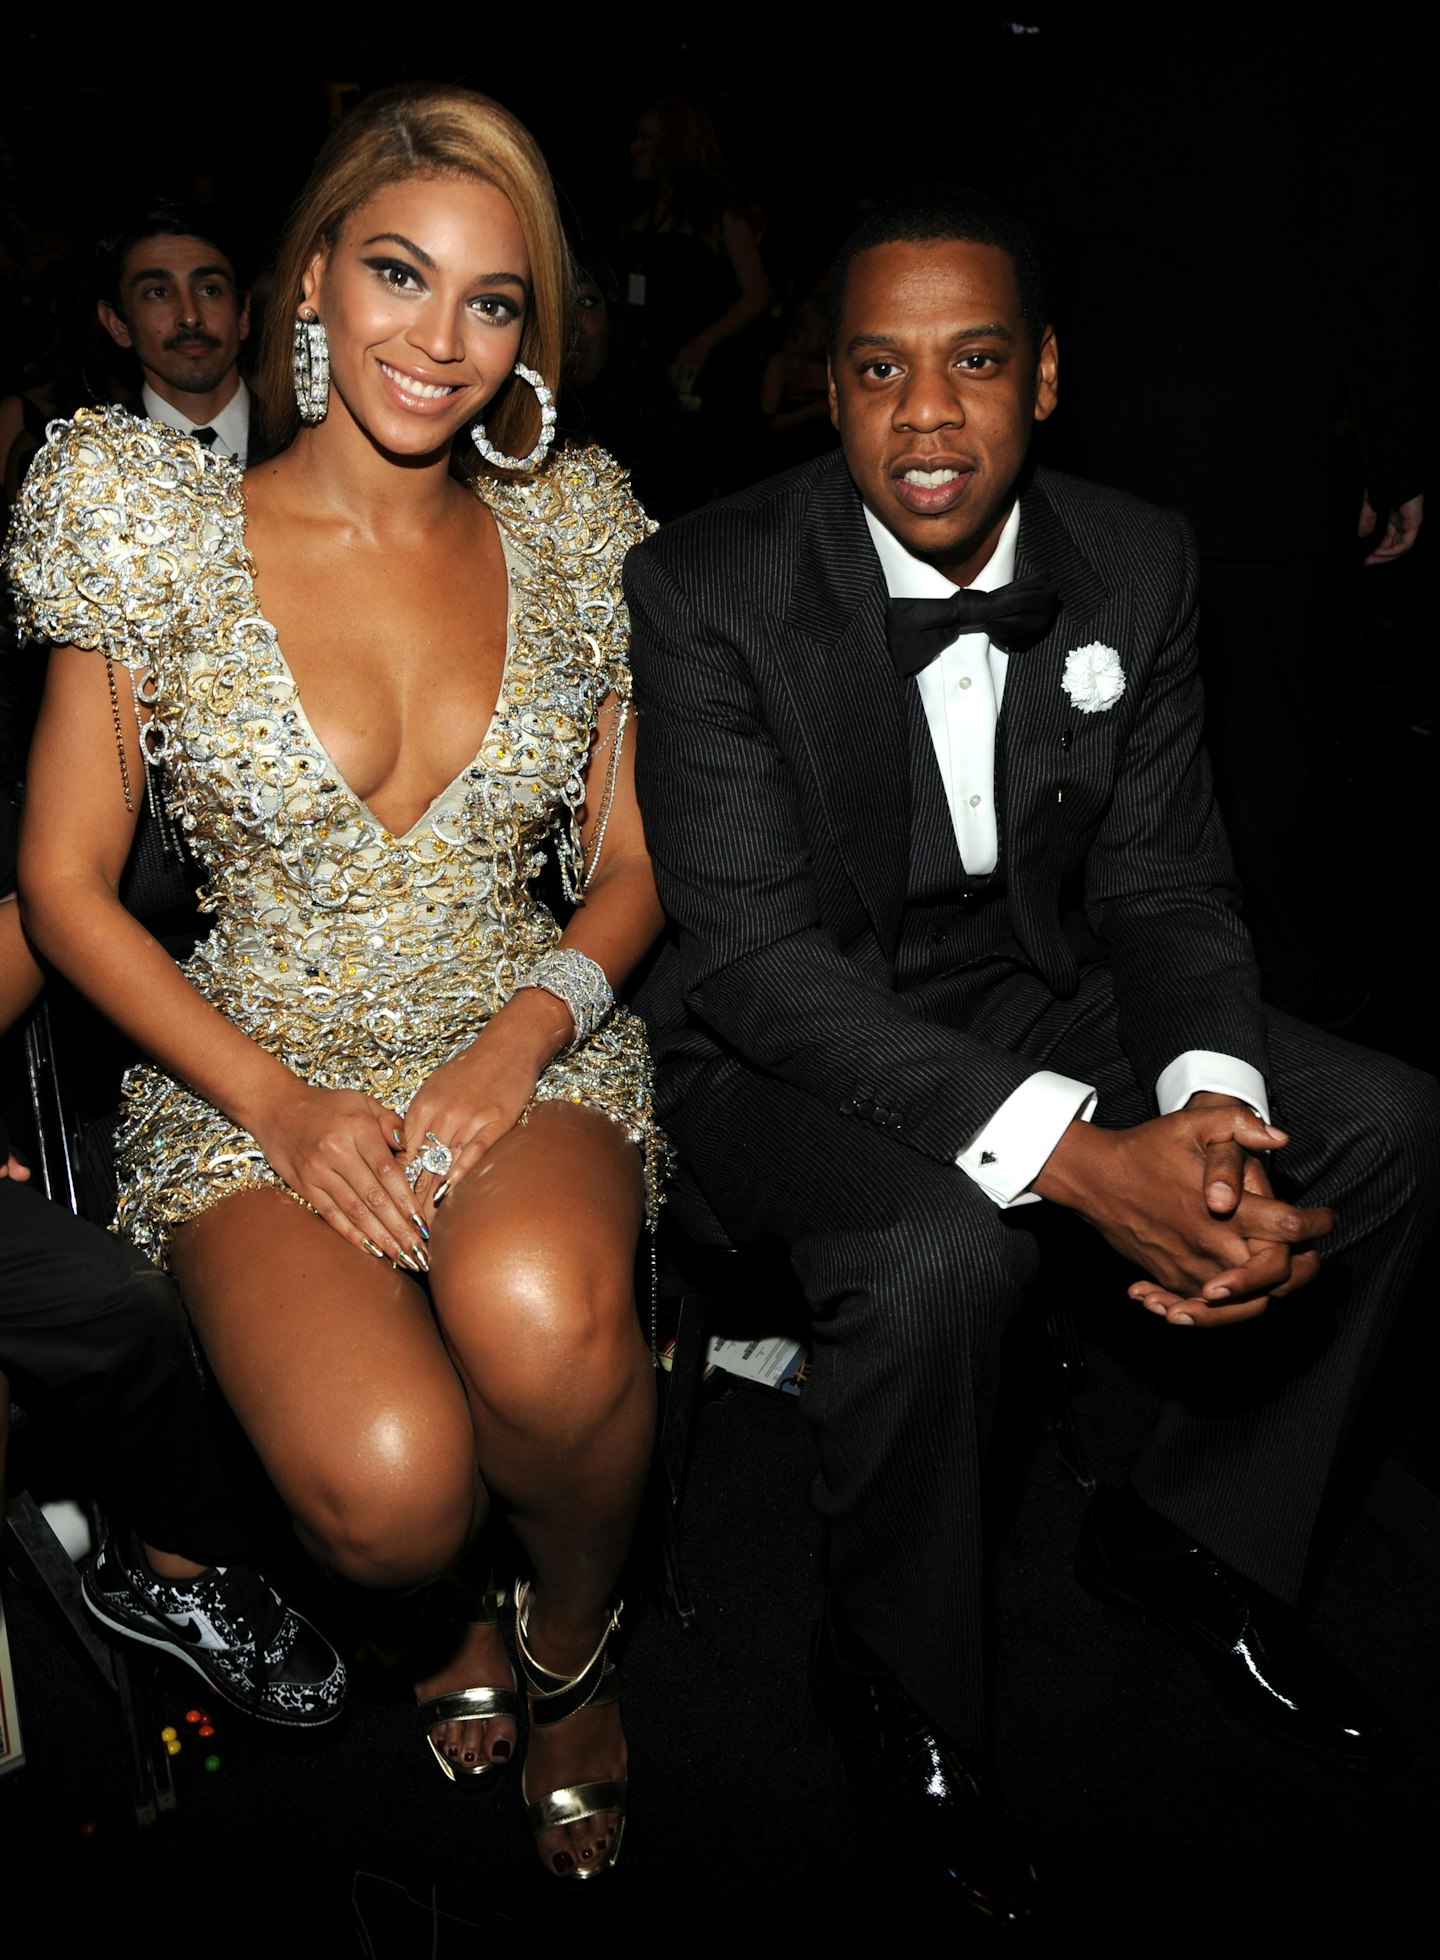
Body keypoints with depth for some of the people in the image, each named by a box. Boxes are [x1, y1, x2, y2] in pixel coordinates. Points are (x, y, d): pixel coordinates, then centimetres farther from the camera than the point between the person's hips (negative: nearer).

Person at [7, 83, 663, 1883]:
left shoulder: (576, 538, 5)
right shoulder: (162, 532, -2)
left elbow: (627, 868, 9)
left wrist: (533, 1024, -12)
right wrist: (278, 1101, -13)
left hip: (523, 1047, 2)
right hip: (255, 1074, -1)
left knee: (539, 1315, -34)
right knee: (391, 1488, -29)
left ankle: (568, 1647, 2)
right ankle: (458, 1608, 13)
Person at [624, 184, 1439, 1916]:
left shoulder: (1136, 566, -4)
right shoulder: (706, 588, -19)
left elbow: (1164, 884, -2)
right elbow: (752, 948, -25)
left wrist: (1211, 1108, -25)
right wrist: (1079, 1154, -36)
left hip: (1037, 989, 6)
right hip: (789, 1041, -5)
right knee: (937, 1252, -35)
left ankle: (1187, 1536, 13)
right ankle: (897, 1681, -2)